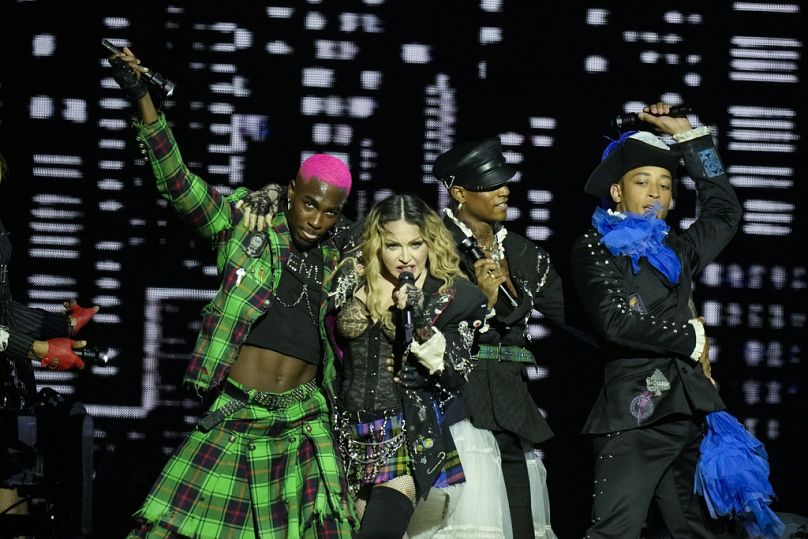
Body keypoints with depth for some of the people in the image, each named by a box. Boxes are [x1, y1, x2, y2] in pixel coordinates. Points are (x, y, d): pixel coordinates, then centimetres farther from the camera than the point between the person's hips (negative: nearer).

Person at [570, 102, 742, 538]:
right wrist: (690, 338, -2)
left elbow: (724, 212, 34)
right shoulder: (594, 249, 1)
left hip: (689, 413, 6)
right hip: (634, 416, -6)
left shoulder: (677, 252, 18)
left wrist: (688, 137, 30)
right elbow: (617, 322, -12)